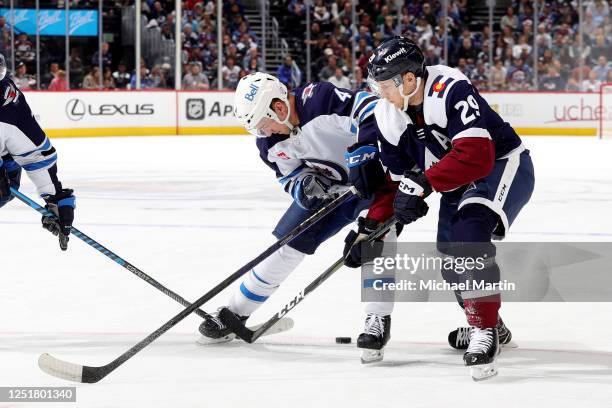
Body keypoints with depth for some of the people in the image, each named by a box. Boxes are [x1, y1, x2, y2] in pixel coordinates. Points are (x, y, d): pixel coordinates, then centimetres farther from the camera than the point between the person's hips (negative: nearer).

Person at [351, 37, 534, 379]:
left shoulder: (450, 90, -30)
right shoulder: (388, 116, -5)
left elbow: (476, 155, -37)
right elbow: (396, 177, 5)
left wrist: (423, 183, -39)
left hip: (502, 164, -9)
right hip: (455, 181, 9)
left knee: (468, 236, -29)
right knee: (451, 258, 7)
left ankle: (485, 332, -22)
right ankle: (492, 326, 31)